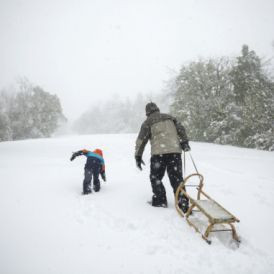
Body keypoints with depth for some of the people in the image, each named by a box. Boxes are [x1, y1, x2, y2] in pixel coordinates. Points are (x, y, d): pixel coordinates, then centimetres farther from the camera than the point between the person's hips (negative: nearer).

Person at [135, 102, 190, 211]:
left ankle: (160, 200, 13)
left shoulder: (148, 122, 10)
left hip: (159, 153, -3)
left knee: (155, 177, 14)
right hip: (175, 151, 3)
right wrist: (184, 142, 8)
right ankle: (183, 203, 1)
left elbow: (141, 140, 6)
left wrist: (138, 156, 9)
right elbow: (181, 129, 11)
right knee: (177, 178, 6)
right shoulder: (169, 117, 21)